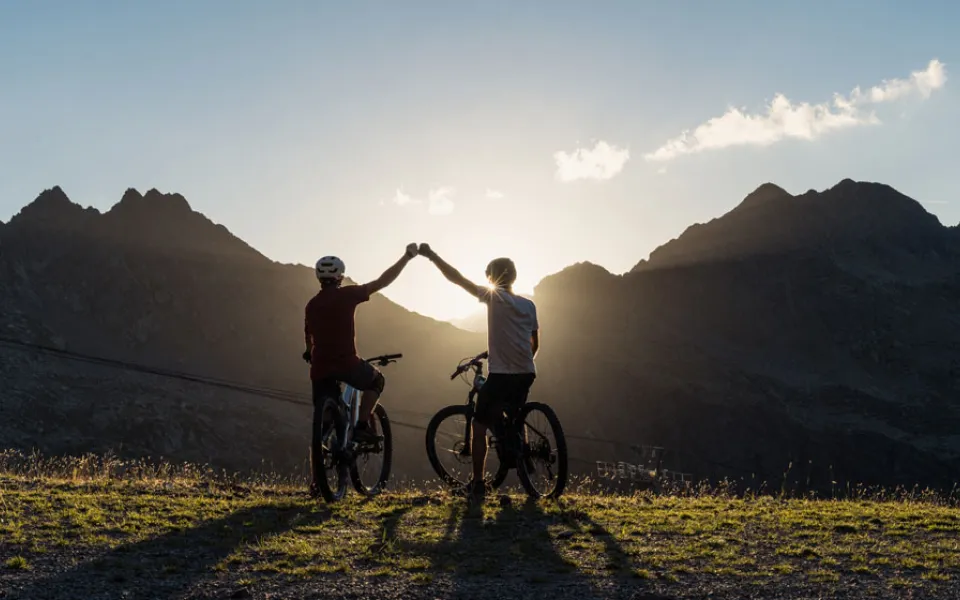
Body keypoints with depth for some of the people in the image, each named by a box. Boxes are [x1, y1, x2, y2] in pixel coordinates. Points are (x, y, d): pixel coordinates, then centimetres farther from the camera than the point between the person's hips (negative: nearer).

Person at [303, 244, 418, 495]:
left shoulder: (311, 305, 15)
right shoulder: (346, 294, -1)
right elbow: (383, 281, 1)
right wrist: (407, 257, 9)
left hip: (320, 368, 5)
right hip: (347, 364, -5)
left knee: (320, 423, 10)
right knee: (376, 379, 26)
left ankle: (317, 480, 10)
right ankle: (362, 426, 8)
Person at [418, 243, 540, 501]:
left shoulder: (494, 297, -6)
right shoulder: (528, 305, 11)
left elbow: (458, 279, -7)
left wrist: (431, 255, -1)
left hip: (501, 375, -6)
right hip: (526, 375, 6)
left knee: (480, 425, 3)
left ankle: (477, 484, -1)